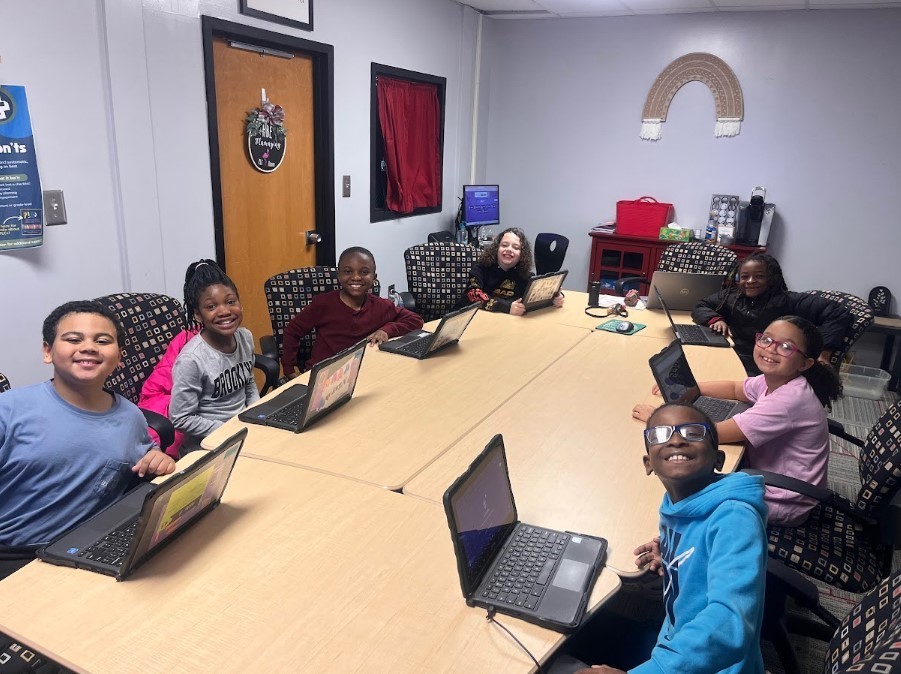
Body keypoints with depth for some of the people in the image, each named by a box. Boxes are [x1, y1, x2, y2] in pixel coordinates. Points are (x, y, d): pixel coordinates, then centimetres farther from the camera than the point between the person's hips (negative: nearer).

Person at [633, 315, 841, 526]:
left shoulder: (790, 399, -33)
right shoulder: (775, 379, -8)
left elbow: (715, 433, -32)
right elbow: (735, 389, 12)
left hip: (782, 505, -7)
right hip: (766, 474, 7)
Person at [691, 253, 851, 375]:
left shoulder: (787, 301, 1)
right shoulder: (731, 295, 15)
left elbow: (839, 313, -3)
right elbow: (700, 307, 20)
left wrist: (824, 354, -11)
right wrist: (716, 319, -2)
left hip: (760, 371, -5)